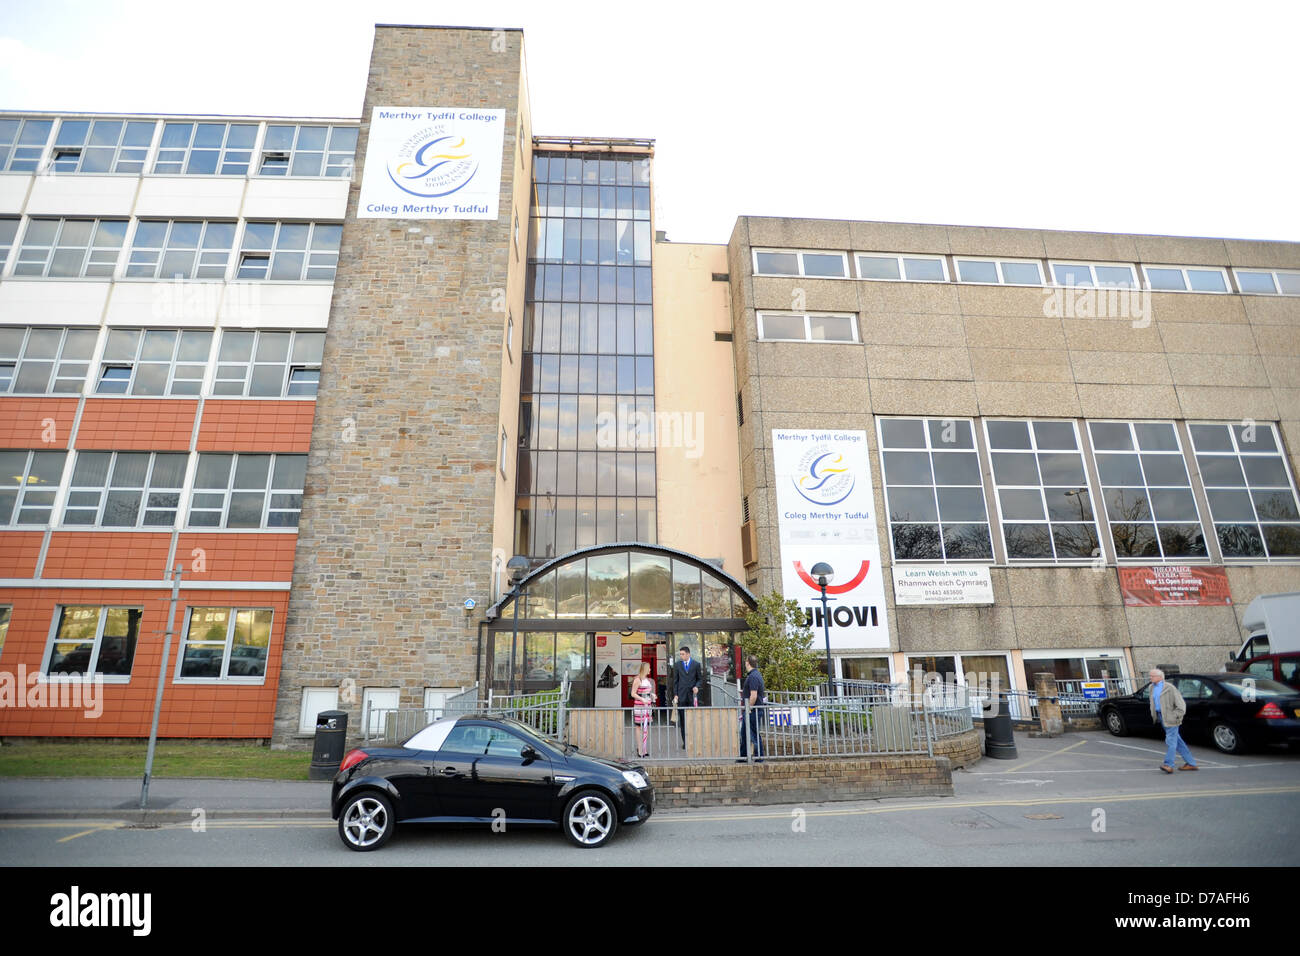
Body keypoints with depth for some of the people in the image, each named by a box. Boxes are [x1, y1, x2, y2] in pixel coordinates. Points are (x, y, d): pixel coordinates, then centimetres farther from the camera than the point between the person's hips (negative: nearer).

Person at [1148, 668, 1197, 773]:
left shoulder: (1169, 688, -12)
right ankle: (1191, 763, 24)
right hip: (1161, 717, 8)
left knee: (1170, 741, -10)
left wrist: (1175, 716, -16)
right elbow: (1152, 703, 25)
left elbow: (1181, 704, -11)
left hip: (1170, 718, -8)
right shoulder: (1152, 688, 12)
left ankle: (1168, 765, -11)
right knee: (1177, 741, 14)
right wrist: (1154, 715, 16)